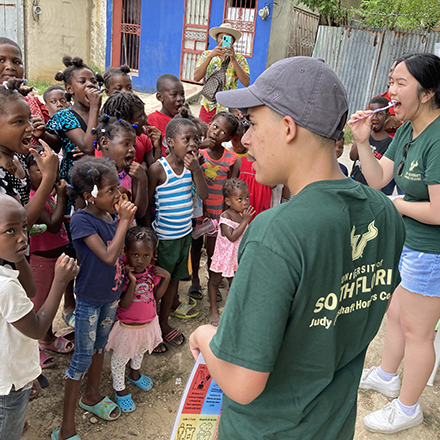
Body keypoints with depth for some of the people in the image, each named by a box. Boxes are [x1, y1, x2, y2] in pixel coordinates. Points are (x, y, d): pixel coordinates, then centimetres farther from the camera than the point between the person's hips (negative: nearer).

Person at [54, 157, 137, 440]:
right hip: (89, 299, -7)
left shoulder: (112, 214, -4)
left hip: (111, 294, 7)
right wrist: (124, 221, -29)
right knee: (83, 358, 3)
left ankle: (92, 396, 47)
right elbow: (108, 256, -32)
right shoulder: (81, 219, -24)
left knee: (100, 345, 23)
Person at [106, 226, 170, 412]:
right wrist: (132, 282, -42)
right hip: (127, 327, -6)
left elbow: (157, 296, -2)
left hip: (148, 322, 6)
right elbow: (124, 305, -31)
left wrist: (166, 277, -14)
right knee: (120, 358, 16)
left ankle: (134, 374, 61)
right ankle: (120, 390, 41)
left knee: (140, 351, 31)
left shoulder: (152, 271, -11)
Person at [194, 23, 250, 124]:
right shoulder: (207, 55, 6)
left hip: (228, 108, -1)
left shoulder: (239, 59, 3)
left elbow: (246, 83, -12)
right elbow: (196, 77, -8)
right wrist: (210, 56, -18)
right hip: (208, 106, 1)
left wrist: (233, 59, -19)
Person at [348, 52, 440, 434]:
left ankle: (407, 408, 31)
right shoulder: (407, 129, 3)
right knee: (395, 314, 24)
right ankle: (386, 376, 48)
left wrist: (396, 204, -12)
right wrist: (363, 142, -9)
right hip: (404, 241, 9)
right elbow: (378, 180, 4)